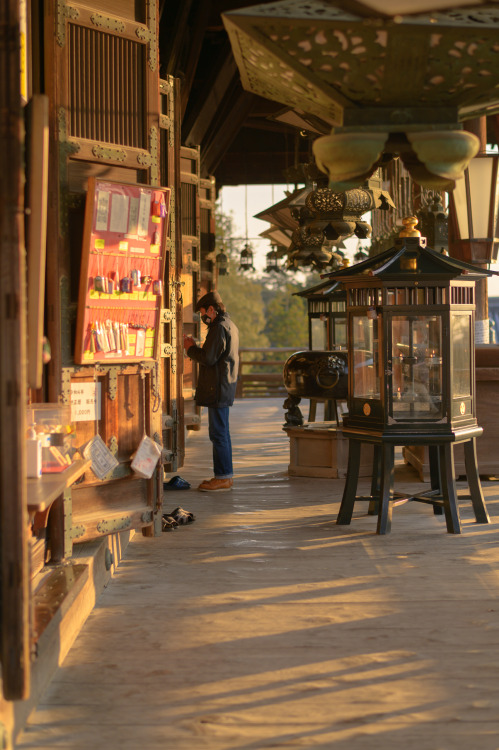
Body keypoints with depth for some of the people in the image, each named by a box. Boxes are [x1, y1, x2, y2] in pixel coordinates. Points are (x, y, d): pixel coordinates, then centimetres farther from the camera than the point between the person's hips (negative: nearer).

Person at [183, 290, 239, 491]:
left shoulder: (219, 328, -15)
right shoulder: (230, 326, 17)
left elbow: (208, 358, -20)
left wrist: (190, 348, -4)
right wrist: (195, 347, 13)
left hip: (218, 389, -11)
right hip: (224, 387, 11)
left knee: (218, 433, -7)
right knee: (221, 433, 15)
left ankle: (223, 477, -4)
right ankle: (224, 475, 20)